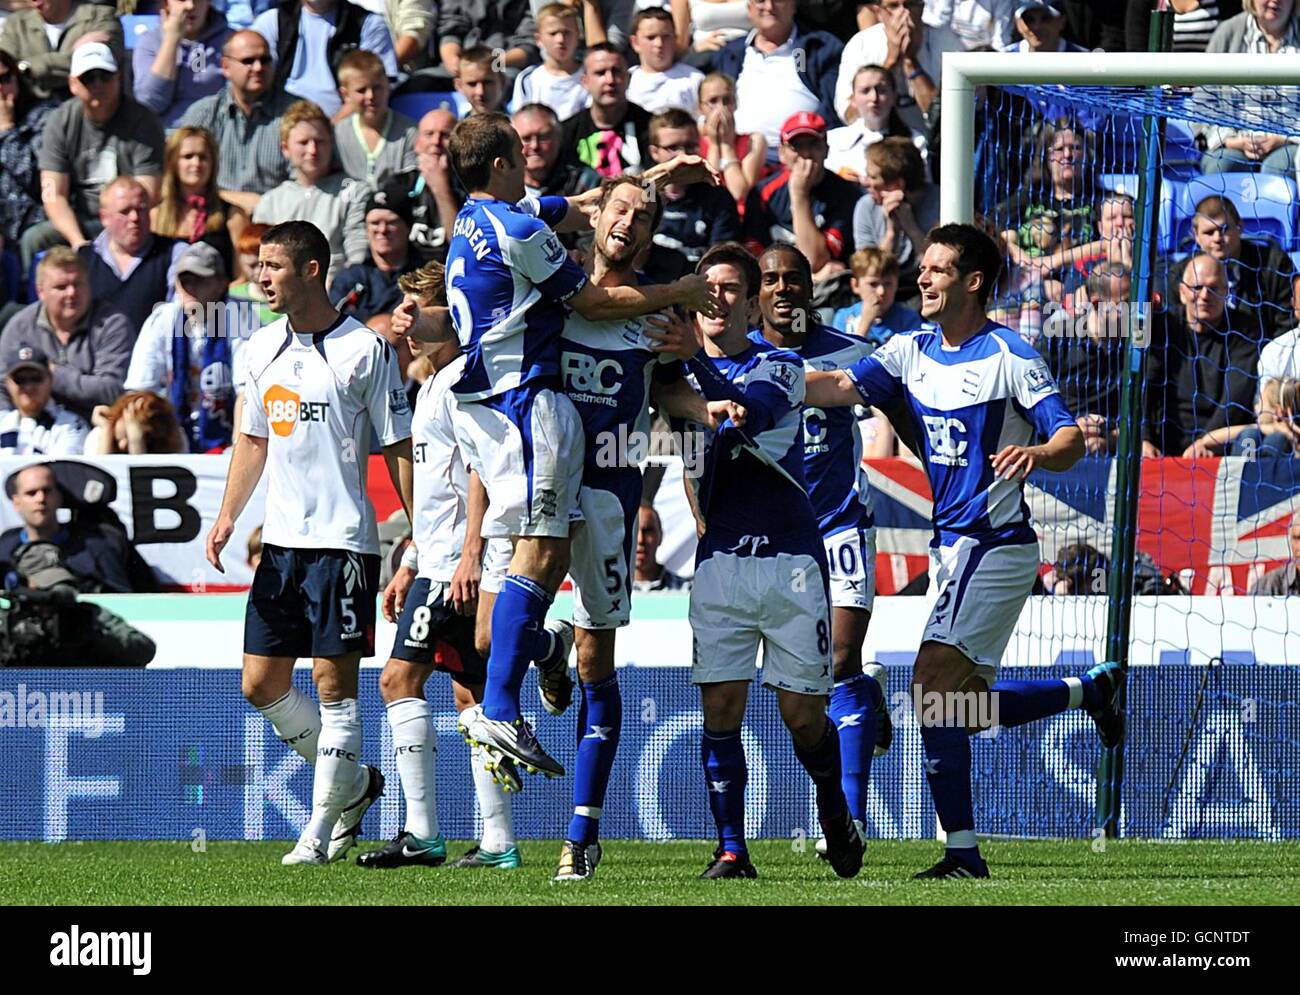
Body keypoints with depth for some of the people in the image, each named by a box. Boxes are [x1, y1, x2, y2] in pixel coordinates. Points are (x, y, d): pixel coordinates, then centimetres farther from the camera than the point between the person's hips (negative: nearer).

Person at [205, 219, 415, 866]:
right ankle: (352, 783, 24)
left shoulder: (363, 350, -8)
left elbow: (399, 448, -5)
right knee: (261, 682, 6)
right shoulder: (262, 350, 11)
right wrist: (228, 515, 8)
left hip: (342, 539, -7)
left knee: (333, 681, -6)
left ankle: (322, 828, -1)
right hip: (280, 540, 7)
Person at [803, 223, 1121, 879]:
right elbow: (838, 387, -2)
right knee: (963, 706, 12)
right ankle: (1092, 688, 32)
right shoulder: (912, 352, 9)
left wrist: (1037, 454, -36)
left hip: (995, 545, -8)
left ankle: (962, 850, -15)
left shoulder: (1009, 357, -11)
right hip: (949, 546, 8)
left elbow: (1071, 438, -14)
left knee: (934, 683, -17)